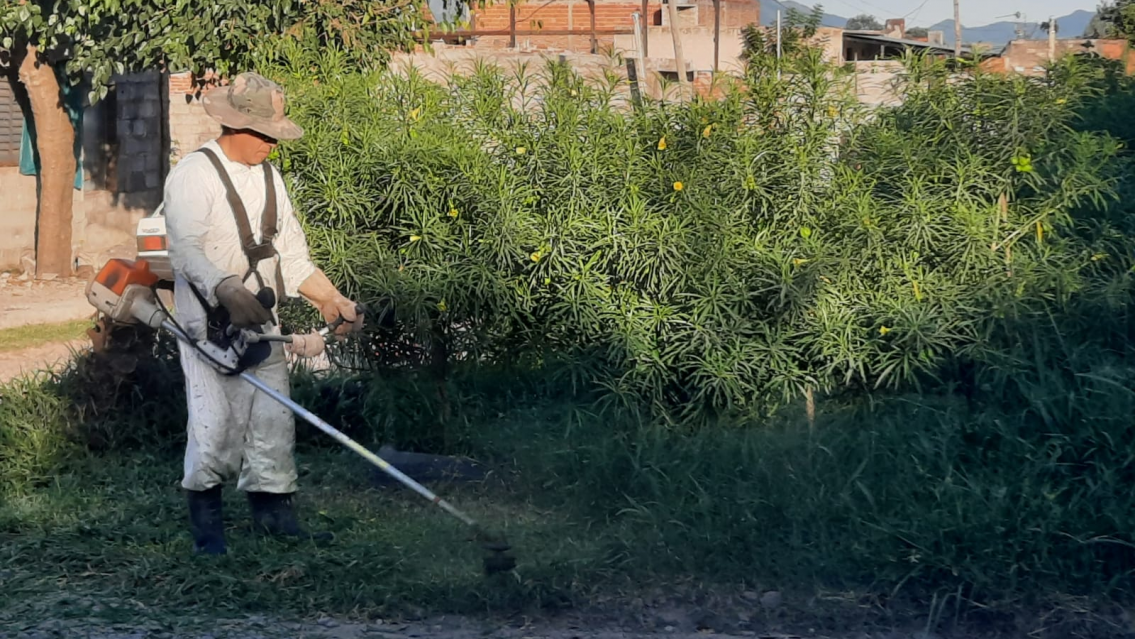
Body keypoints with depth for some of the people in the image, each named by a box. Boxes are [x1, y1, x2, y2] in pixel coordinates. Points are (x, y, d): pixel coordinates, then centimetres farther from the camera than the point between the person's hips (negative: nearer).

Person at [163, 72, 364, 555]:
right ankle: (205, 519, 5)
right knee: (216, 417, -8)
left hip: (262, 320, 7)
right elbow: (187, 251, -20)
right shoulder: (194, 175, -10)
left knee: (273, 415, 6)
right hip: (210, 320, -7)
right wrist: (229, 293, -34)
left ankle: (272, 510, 15)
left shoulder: (269, 177, 14)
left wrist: (330, 299, 6)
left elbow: (291, 251, 15)